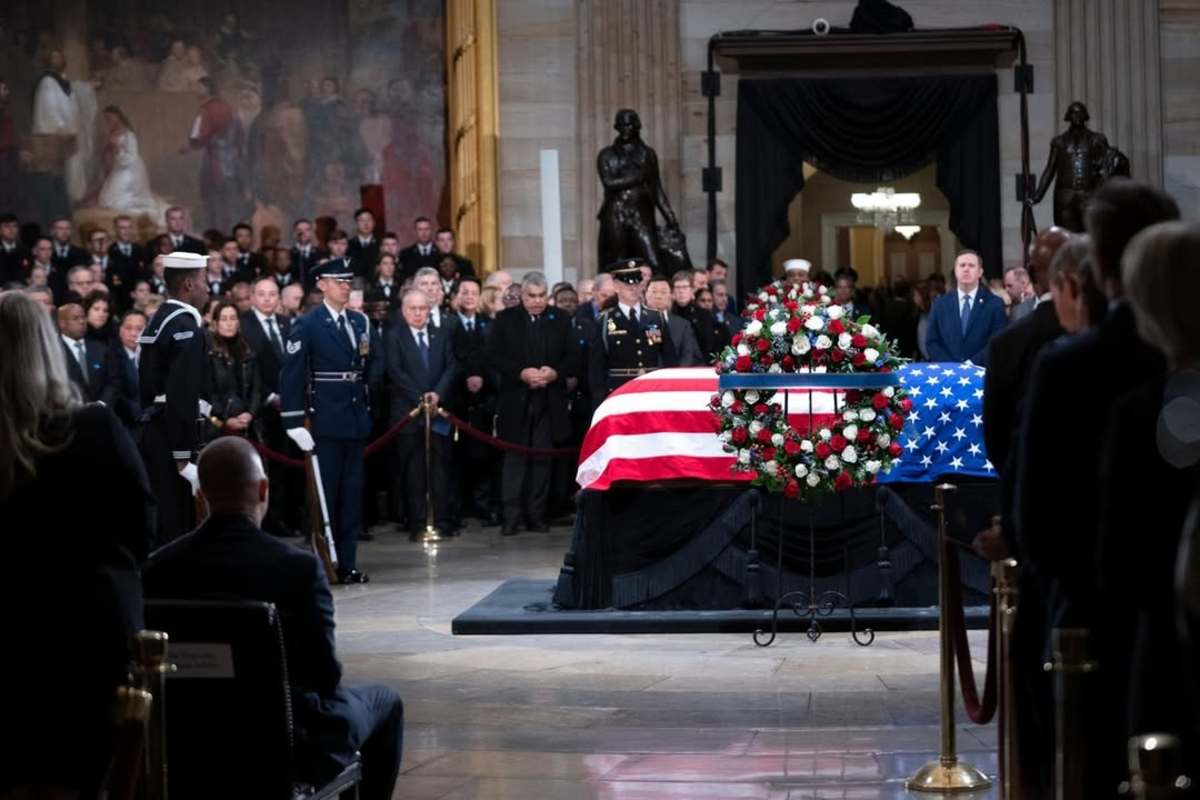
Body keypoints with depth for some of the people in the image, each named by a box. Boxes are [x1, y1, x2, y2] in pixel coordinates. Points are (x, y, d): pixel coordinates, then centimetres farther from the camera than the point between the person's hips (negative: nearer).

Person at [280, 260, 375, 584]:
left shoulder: (359, 321, 12)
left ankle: (347, 563, 14)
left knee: (352, 495, 9)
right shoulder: (307, 326, -7)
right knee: (325, 495, -1)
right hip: (325, 422, -6)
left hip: (356, 420, 6)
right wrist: (295, 423, -17)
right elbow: (291, 376, -12)